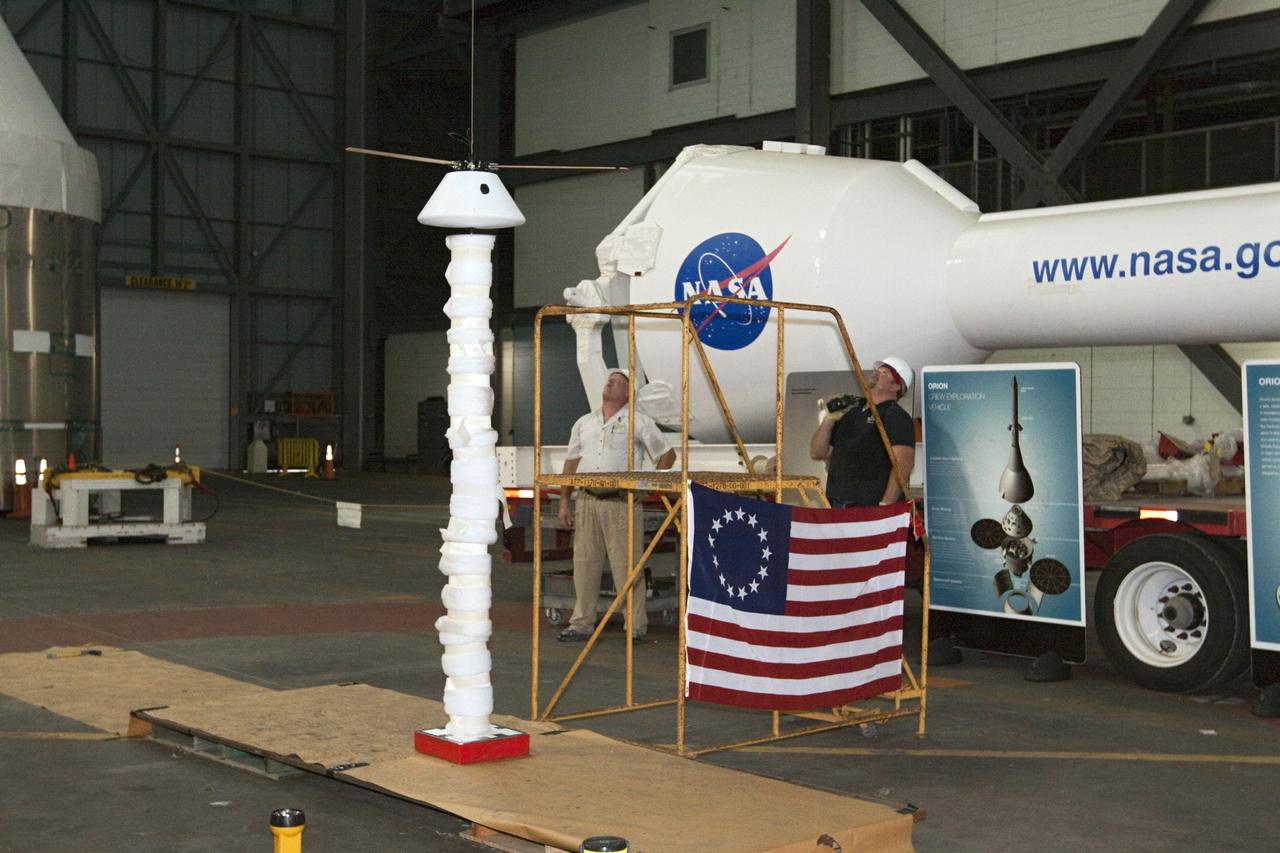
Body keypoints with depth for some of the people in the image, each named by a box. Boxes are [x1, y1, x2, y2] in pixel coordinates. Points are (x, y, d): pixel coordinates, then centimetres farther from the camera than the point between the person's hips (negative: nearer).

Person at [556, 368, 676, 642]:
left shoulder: (639, 422, 4)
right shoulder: (584, 423, 17)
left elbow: (668, 454, 8)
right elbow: (571, 463, 17)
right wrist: (564, 502, 11)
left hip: (622, 503, -4)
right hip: (587, 501, 4)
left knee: (626, 566, -5)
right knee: (584, 564, 5)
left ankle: (636, 626, 1)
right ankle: (581, 624, 12)